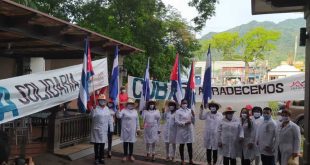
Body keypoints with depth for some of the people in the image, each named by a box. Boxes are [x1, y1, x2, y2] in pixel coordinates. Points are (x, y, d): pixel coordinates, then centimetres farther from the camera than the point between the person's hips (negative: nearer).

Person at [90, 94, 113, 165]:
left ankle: (101, 158, 20)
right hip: (97, 129, -4)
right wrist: (93, 108, -32)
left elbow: (109, 119, 10)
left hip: (104, 130, 4)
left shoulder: (107, 109, 9)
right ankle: (96, 158, 14)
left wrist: (111, 128, 8)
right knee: (96, 144, 3)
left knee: (102, 144, 9)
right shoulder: (95, 108, -6)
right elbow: (92, 116, -23)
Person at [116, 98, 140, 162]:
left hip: (132, 130, 3)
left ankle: (130, 155, 18)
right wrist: (118, 109, -34)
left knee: (131, 142, 8)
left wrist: (138, 128, 11)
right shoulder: (124, 110, -3)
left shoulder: (135, 111, 10)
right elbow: (119, 116, -19)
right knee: (125, 141, 3)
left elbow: (137, 120, 13)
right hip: (125, 129, -3)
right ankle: (125, 155, 13)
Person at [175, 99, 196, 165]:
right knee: (181, 145, 8)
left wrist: (193, 115, -7)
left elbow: (193, 121, 10)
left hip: (189, 130, 3)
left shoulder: (190, 110, 7)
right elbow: (177, 122, -11)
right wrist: (184, 123, -20)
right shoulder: (178, 111, -4)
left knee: (190, 145, 5)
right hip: (182, 130, -3)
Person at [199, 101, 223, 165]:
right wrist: (201, 110, -27)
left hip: (216, 135, -1)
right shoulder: (207, 114, 0)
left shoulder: (220, 115, -2)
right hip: (208, 135, 1)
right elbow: (201, 117, -15)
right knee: (208, 149, 10)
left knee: (215, 150, 7)